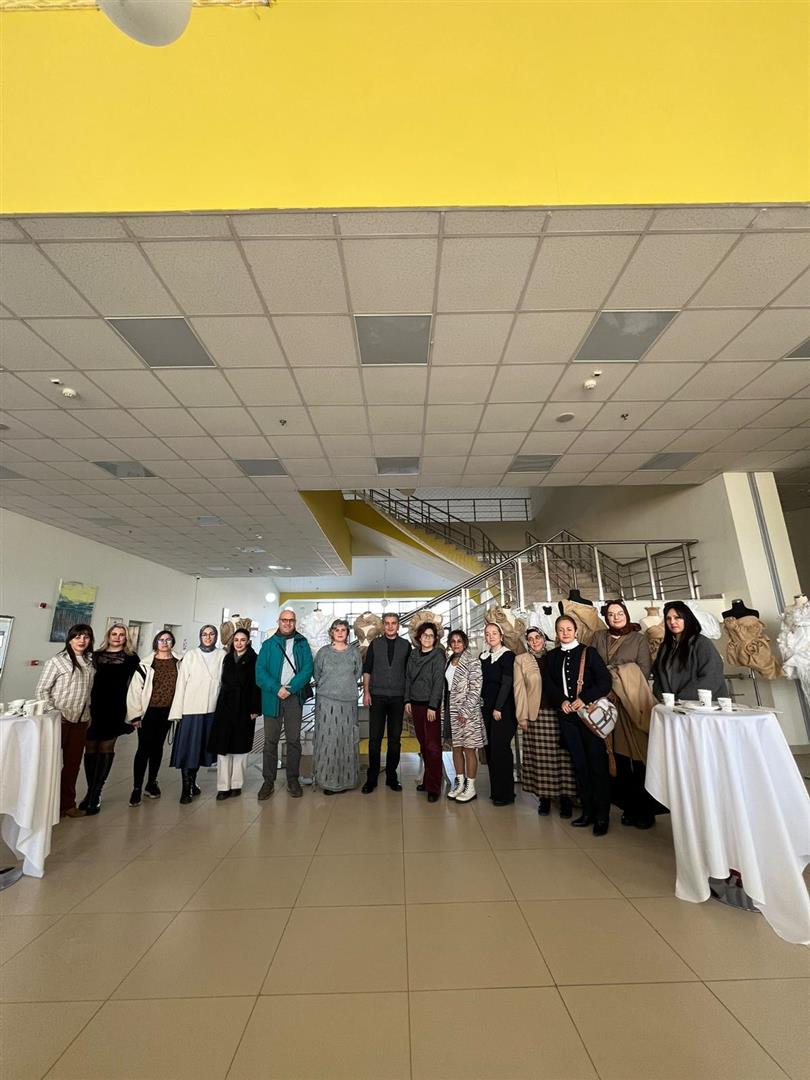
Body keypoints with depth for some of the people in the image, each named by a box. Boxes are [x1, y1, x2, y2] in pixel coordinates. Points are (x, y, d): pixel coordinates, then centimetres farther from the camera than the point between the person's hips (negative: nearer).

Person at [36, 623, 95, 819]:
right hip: (60, 719, -4)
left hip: (81, 721, 4)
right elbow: (42, 689, -5)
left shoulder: (89, 663, 6)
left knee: (74, 762, 11)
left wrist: (88, 714, 9)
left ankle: (67, 803, 24)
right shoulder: (57, 661, -7)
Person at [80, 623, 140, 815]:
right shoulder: (96, 655, 10)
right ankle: (92, 791, 19)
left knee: (106, 748, 3)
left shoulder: (131, 658, 3)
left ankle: (95, 794, 12)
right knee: (91, 747, 5)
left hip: (115, 707, -2)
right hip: (94, 706, 2)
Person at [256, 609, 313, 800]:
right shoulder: (268, 644, 7)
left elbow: (308, 668, -2)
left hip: (294, 697, 0)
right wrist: (277, 689, -14)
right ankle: (268, 781, 17)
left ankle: (293, 780, 19)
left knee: (294, 740, 7)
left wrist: (291, 688, -14)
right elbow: (260, 672, -2)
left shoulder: (302, 643, 7)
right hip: (272, 697, 0)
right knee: (270, 740, 5)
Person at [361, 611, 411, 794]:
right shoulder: (375, 644, 4)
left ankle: (392, 777, 22)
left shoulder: (405, 645, 4)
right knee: (375, 738, 2)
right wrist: (366, 692, -3)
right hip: (377, 696, 0)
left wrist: (409, 696, 1)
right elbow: (366, 669, 5)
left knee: (395, 738, 9)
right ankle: (371, 778, 14)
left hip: (398, 697, 1)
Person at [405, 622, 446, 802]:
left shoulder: (438, 655, -6)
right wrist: (407, 701, 7)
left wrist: (432, 706, -14)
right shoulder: (413, 654, 8)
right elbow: (408, 677, 12)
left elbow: (438, 682, -10)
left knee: (433, 745, -3)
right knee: (423, 744, 12)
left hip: (431, 705, -5)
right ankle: (427, 779, 25)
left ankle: (434, 787, 4)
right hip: (415, 704, 5)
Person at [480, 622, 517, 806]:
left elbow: (507, 683, -13)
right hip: (487, 706, 6)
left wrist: (498, 708, -15)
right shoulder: (484, 656, 10)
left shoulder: (508, 655, -8)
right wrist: (483, 704, 7)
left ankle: (505, 793, 9)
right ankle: (495, 789, 22)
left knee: (500, 748, -4)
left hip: (503, 708, -6)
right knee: (490, 748, 9)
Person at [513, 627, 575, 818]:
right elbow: (519, 689, 2)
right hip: (535, 715, -1)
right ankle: (544, 797, 16)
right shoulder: (520, 660, 5)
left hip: (558, 713, 1)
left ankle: (565, 797, 14)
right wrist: (522, 716, -3)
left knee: (561, 756, 1)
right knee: (540, 757, 2)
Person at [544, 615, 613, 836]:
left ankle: (602, 816, 14)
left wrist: (585, 699, -17)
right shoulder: (552, 656, 7)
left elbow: (605, 681, -9)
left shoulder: (588, 652, -4)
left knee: (598, 765, 2)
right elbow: (549, 685, 8)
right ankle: (587, 811, 24)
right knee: (579, 765, 12)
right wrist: (561, 701, -8)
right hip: (567, 716, 4)